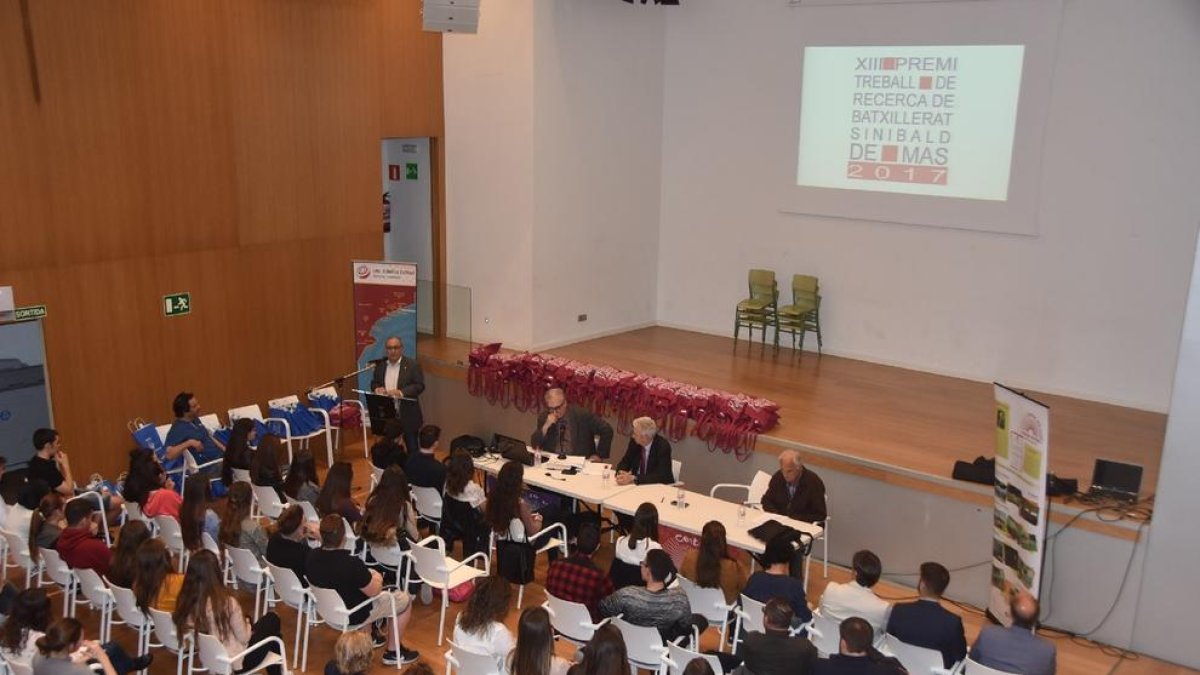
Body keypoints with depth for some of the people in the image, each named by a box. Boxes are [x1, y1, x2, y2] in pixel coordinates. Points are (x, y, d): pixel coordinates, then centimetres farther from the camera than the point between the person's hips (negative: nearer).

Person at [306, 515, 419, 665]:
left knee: (367, 577, 30)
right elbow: (374, 591, -21)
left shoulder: (312, 555, -15)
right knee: (405, 600, 9)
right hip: (352, 615, -7)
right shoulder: (351, 564, -35)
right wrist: (377, 579, 1)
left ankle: (373, 634, 39)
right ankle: (393, 652, 19)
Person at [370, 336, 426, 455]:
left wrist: (401, 392, -25)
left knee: (412, 448, 4)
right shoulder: (380, 365, 8)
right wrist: (377, 388, -9)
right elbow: (374, 383, 16)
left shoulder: (412, 364, -6)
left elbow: (419, 386, -12)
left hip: (407, 415, -4)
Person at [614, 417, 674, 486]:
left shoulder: (663, 446, -18)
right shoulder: (634, 441, -5)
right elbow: (624, 462, 3)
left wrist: (633, 478, -32)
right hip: (638, 485, 5)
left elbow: (662, 476, -26)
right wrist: (621, 473, -19)